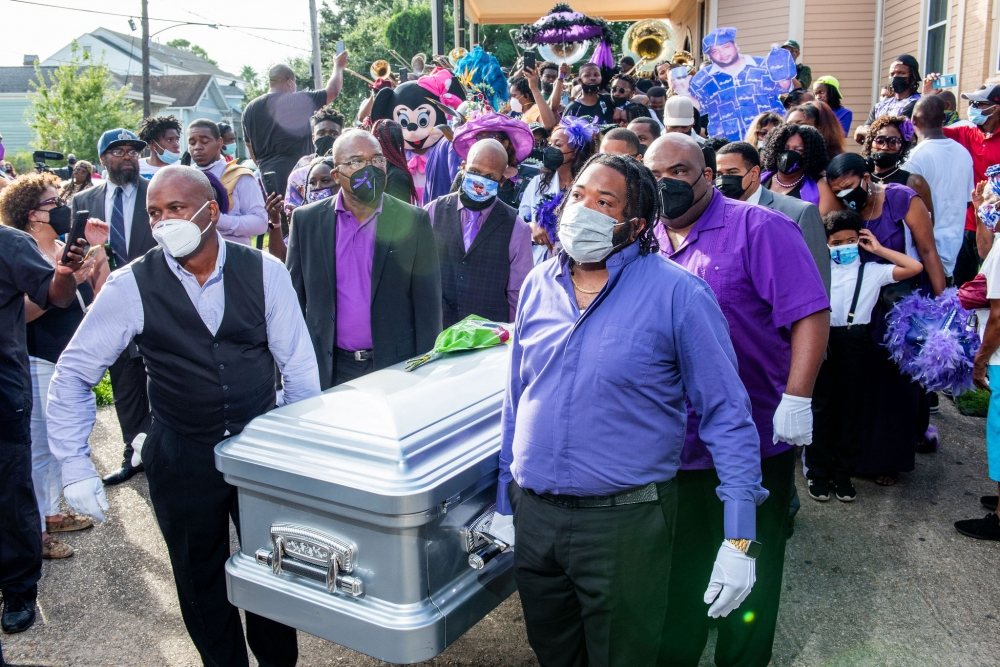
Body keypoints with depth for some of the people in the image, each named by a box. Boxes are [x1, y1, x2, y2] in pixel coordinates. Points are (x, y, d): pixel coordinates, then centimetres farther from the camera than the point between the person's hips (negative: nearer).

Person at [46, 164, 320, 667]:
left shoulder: (264, 271, -8)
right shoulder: (131, 285, -10)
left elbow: (298, 364, -3)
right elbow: (72, 374, -2)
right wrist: (75, 466, -6)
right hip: (183, 461, 0)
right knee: (201, 585, 15)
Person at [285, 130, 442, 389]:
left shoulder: (414, 221, -4)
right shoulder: (306, 220, 0)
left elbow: (428, 305, -3)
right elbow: (295, 299, 5)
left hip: (396, 367, -1)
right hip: (329, 369, 1)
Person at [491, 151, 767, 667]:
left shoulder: (677, 293, -12)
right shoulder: (537, 286, 4)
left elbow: (728, 417, -11)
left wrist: (738, 539, -14)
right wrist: (505, 503, 13)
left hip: (625, 521, -4)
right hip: (534, 514, 5)